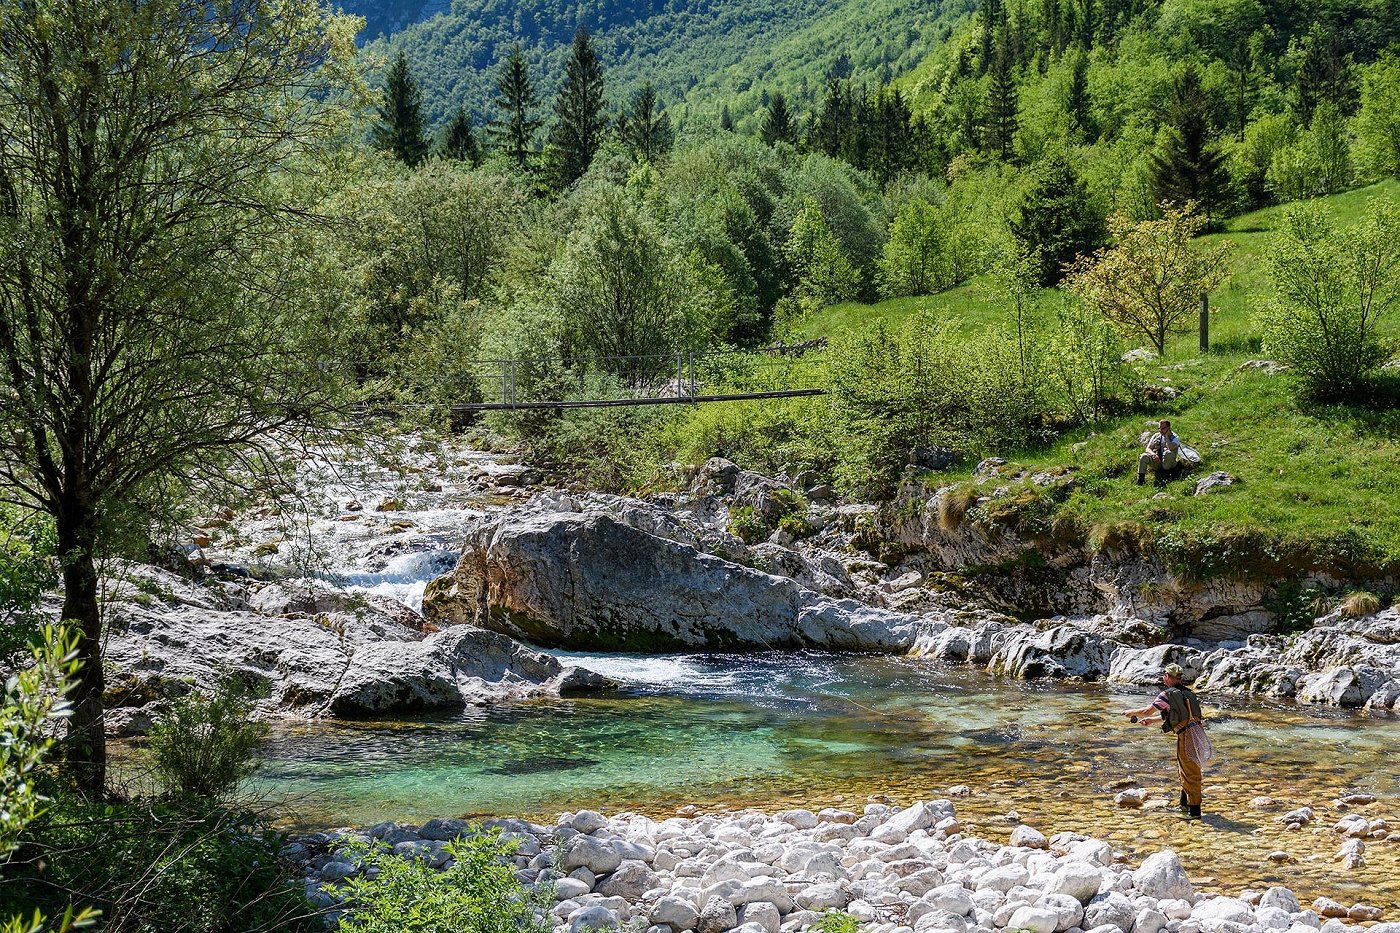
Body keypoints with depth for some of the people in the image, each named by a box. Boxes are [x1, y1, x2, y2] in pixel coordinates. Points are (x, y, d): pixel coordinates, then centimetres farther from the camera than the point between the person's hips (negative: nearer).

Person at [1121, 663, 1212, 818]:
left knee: (1190, 774, -2)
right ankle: (1185, 805, 32)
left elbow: (1147, 711, -7)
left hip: (1187, 735, -9)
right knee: (1183, 771, 22)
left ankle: (1195, 811, 1)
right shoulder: (1187, 692, 16)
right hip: (1197, 731, 9)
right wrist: (1150, 720, 30)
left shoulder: (1168, 694, -10)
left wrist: (1132, 712, 12)